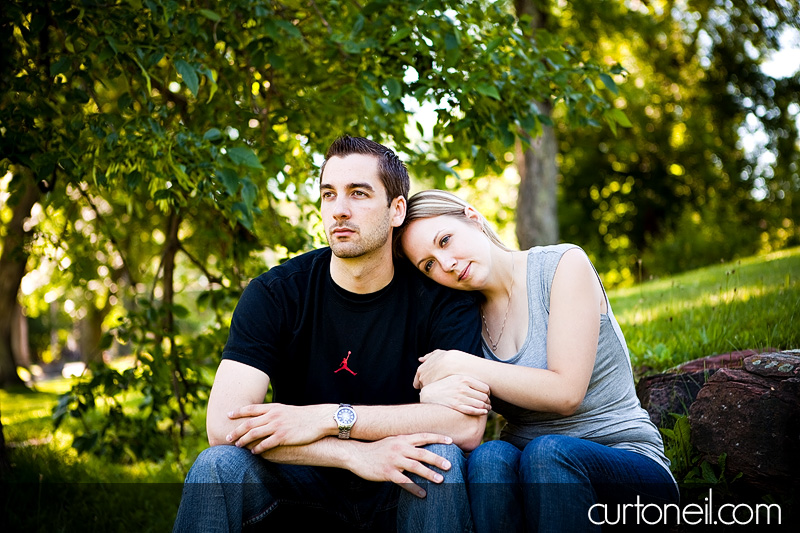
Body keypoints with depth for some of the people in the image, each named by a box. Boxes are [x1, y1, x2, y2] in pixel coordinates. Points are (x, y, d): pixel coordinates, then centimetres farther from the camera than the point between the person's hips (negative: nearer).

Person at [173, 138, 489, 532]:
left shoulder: (439, 296, -10)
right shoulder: (274, 294, -8)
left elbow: (469, 424, -23)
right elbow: (224, 423, -20)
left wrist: (329, 418, -27)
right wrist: (355, 454, -30)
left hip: (399, 497, 0)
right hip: (307, 488, 0)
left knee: (442, 458, -32)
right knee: (219, 464, -28)